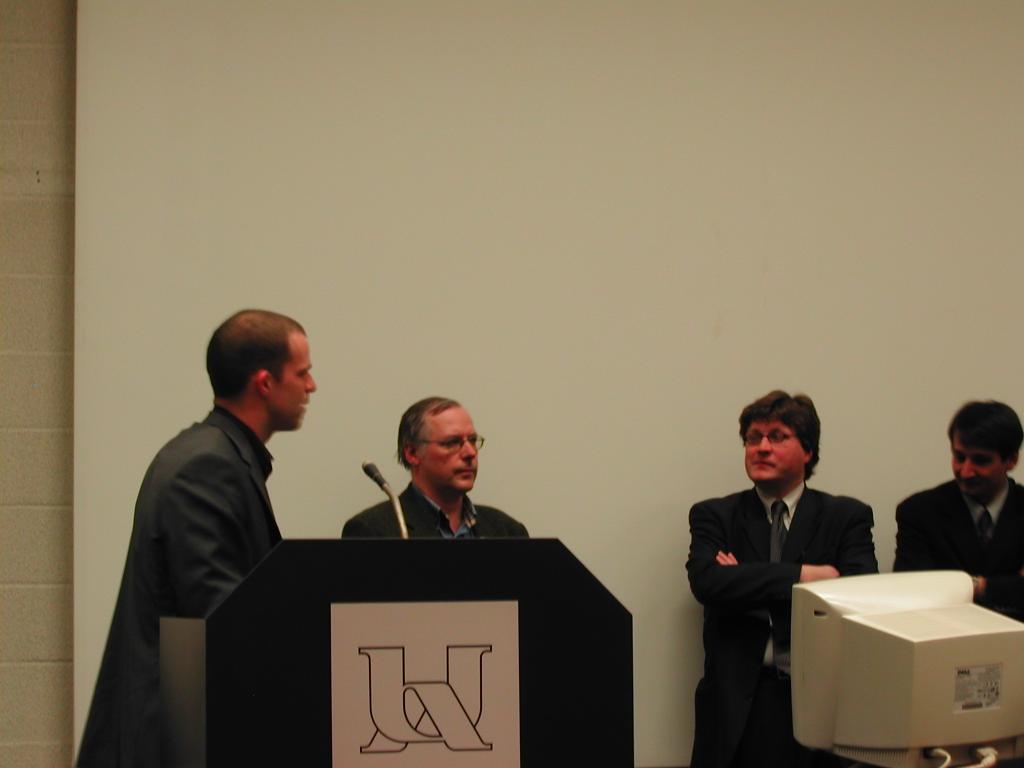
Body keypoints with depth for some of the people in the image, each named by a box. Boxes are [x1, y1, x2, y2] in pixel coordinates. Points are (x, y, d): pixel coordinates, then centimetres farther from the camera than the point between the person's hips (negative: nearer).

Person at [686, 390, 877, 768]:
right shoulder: (714, 515, 12)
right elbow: (706, 581, -6)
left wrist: (746, 582, -6)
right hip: (739, 703, 0)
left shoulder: (846, 517, 11)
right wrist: (804, 575, -11)